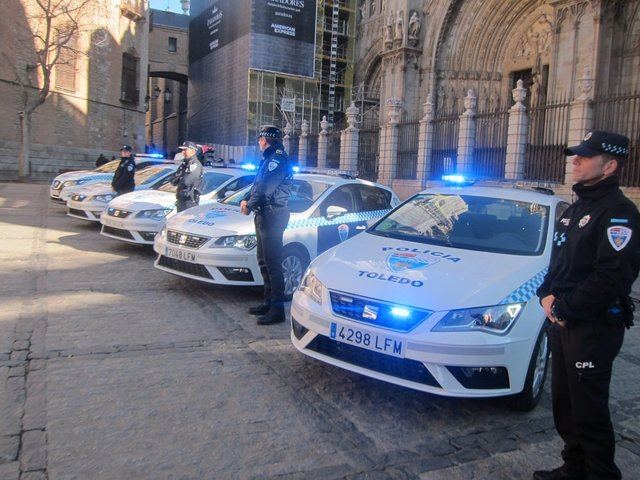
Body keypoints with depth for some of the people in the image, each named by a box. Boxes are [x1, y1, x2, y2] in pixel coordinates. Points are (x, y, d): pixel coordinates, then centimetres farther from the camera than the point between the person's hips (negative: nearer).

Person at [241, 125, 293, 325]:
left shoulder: (278, 158, -13)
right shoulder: (268, 159, 19)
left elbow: (265, 187, -20)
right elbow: (257, 184, 21)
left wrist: (250, 205, -9)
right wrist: (246, 200, 5)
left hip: (272, 216, -11)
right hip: (263, 215, 11)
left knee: (272, 263, -9)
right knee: (263, 261, 16)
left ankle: (277, 309, -4)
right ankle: (268, 301, 26)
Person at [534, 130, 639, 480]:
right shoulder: (575, 209, 16)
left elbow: (612, 277, -22)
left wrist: (565, 308, -16)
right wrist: (547, 295, 1)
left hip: (594, 327, -9)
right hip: (563, 321, 9)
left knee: (588, 409, 1)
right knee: (563, 402, 18)